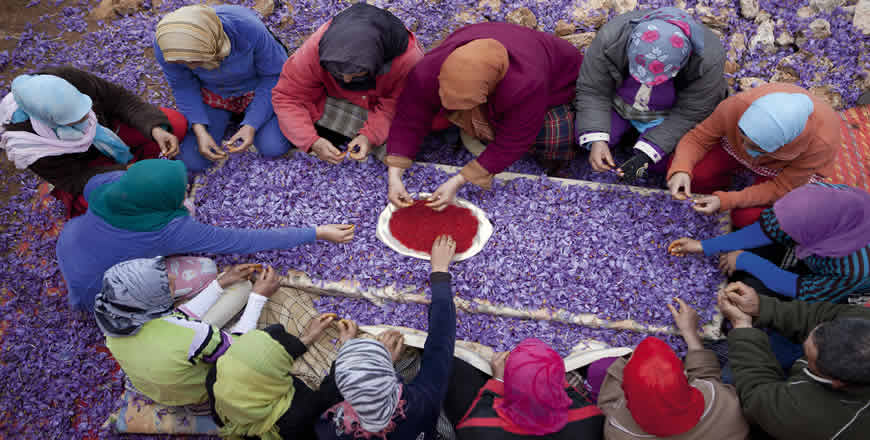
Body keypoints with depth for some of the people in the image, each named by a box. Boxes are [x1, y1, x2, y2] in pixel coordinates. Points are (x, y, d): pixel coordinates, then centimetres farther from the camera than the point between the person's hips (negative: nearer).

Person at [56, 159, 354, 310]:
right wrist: (317, 233, -34)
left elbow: (89, 189, 3)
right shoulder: (173, 231, -38)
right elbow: (246, 242, -37)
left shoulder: (106, 185, -24)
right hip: (96, 289, -5)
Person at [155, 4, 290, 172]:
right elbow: (183, 87, -11)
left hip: (256, 86, -2)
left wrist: (252, 125, -28)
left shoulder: (248, 28, -37)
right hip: (213, 92, 2)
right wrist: (199, 131, -26)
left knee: (273, 148, -21)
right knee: (193, 161, -9)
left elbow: (274, 75, -21)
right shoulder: (165, 44, -29)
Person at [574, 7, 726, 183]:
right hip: (619, 100, 1)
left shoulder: (708, 60, -33)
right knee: (584, 135, -18)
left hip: (669, 112, -1)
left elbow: (688, 115, -22)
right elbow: (592, 91, -22)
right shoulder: (610, 39, -33)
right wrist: (596, 141, -35)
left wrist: (645, 155, -33)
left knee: (663, 163, -19)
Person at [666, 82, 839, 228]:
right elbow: (697, 138, -20)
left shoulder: (821, 143, -38)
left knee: (746, 218, -22)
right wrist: (680, 170, -40)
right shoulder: (736, 106, -37)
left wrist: (726, 201, -36)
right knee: (691, 175, -20)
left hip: (789, 167, -2)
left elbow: (781, 188, -24)